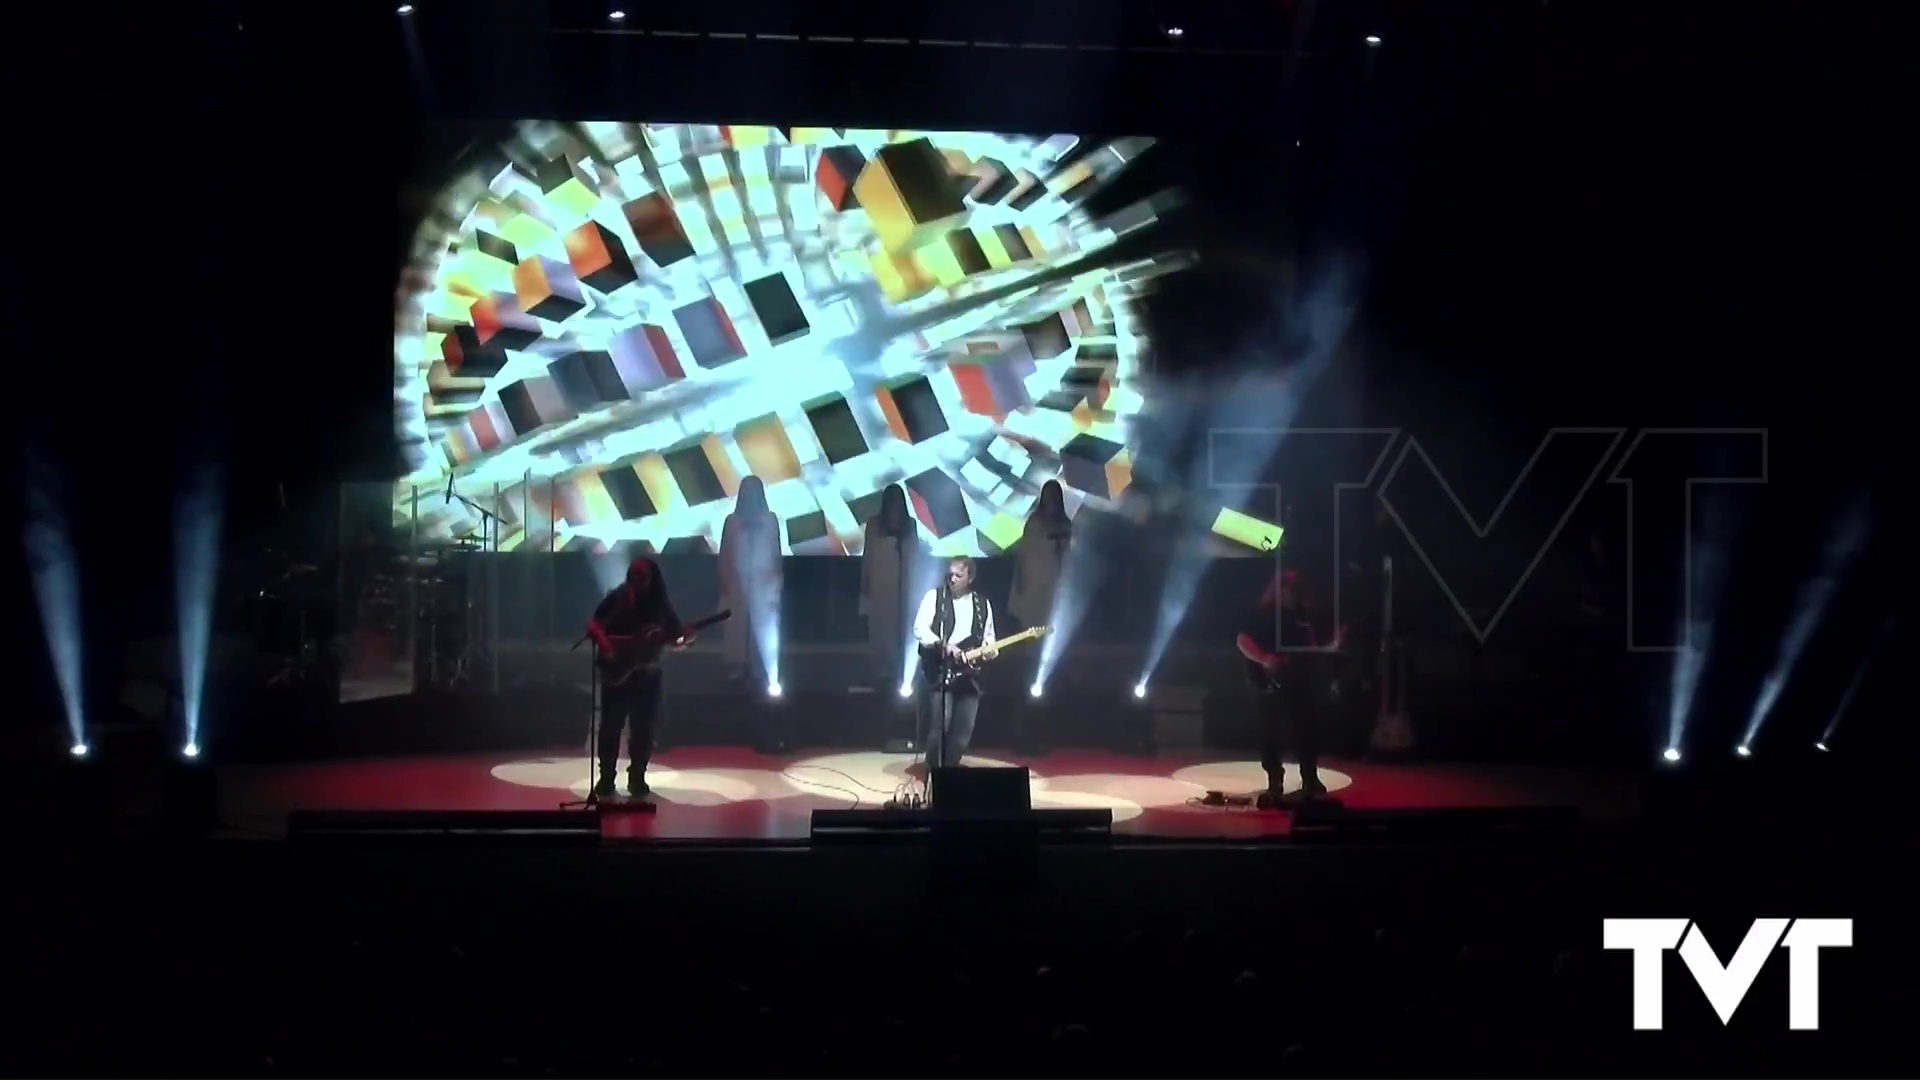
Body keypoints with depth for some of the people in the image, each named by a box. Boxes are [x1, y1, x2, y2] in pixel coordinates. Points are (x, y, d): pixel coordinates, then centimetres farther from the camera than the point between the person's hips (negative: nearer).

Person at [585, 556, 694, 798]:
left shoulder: (660, 603, 4)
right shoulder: (618, 598, -3)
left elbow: (676, 637, 6)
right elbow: (593, 625, -7)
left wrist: (686, 639, -17)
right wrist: (605, 647, -23)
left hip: (647, 673, 2)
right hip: (617, 671, -2)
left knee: (643, 728, 4)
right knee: (611, 725, -2)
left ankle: (637, 778, 15)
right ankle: (606, 778, 4)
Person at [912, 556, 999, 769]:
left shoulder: (983, 604, 13)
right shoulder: (934, 596, 2)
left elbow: (988, 637, 17)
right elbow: (920, 629, -8)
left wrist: (989, 650, -5)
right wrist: (942, 645, -22)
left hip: (969, 674, 4)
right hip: (938, 672, -4)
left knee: (962, 732, 1)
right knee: (938, 729, -11)